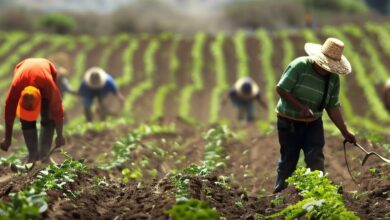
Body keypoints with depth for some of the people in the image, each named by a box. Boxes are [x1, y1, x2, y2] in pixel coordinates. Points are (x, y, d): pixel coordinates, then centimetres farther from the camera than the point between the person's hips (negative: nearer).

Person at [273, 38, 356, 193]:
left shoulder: (334, 78, -1)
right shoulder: (299, 66, -17)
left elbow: (333, 107, 3)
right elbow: (281, 89, -17)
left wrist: (345, 131, -3)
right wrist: (302, 107, -24)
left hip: (313, 123, 4)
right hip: (289, 121, -4)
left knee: (316, 159, -9)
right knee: (288, 160, 5)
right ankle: (278, 193, 21)